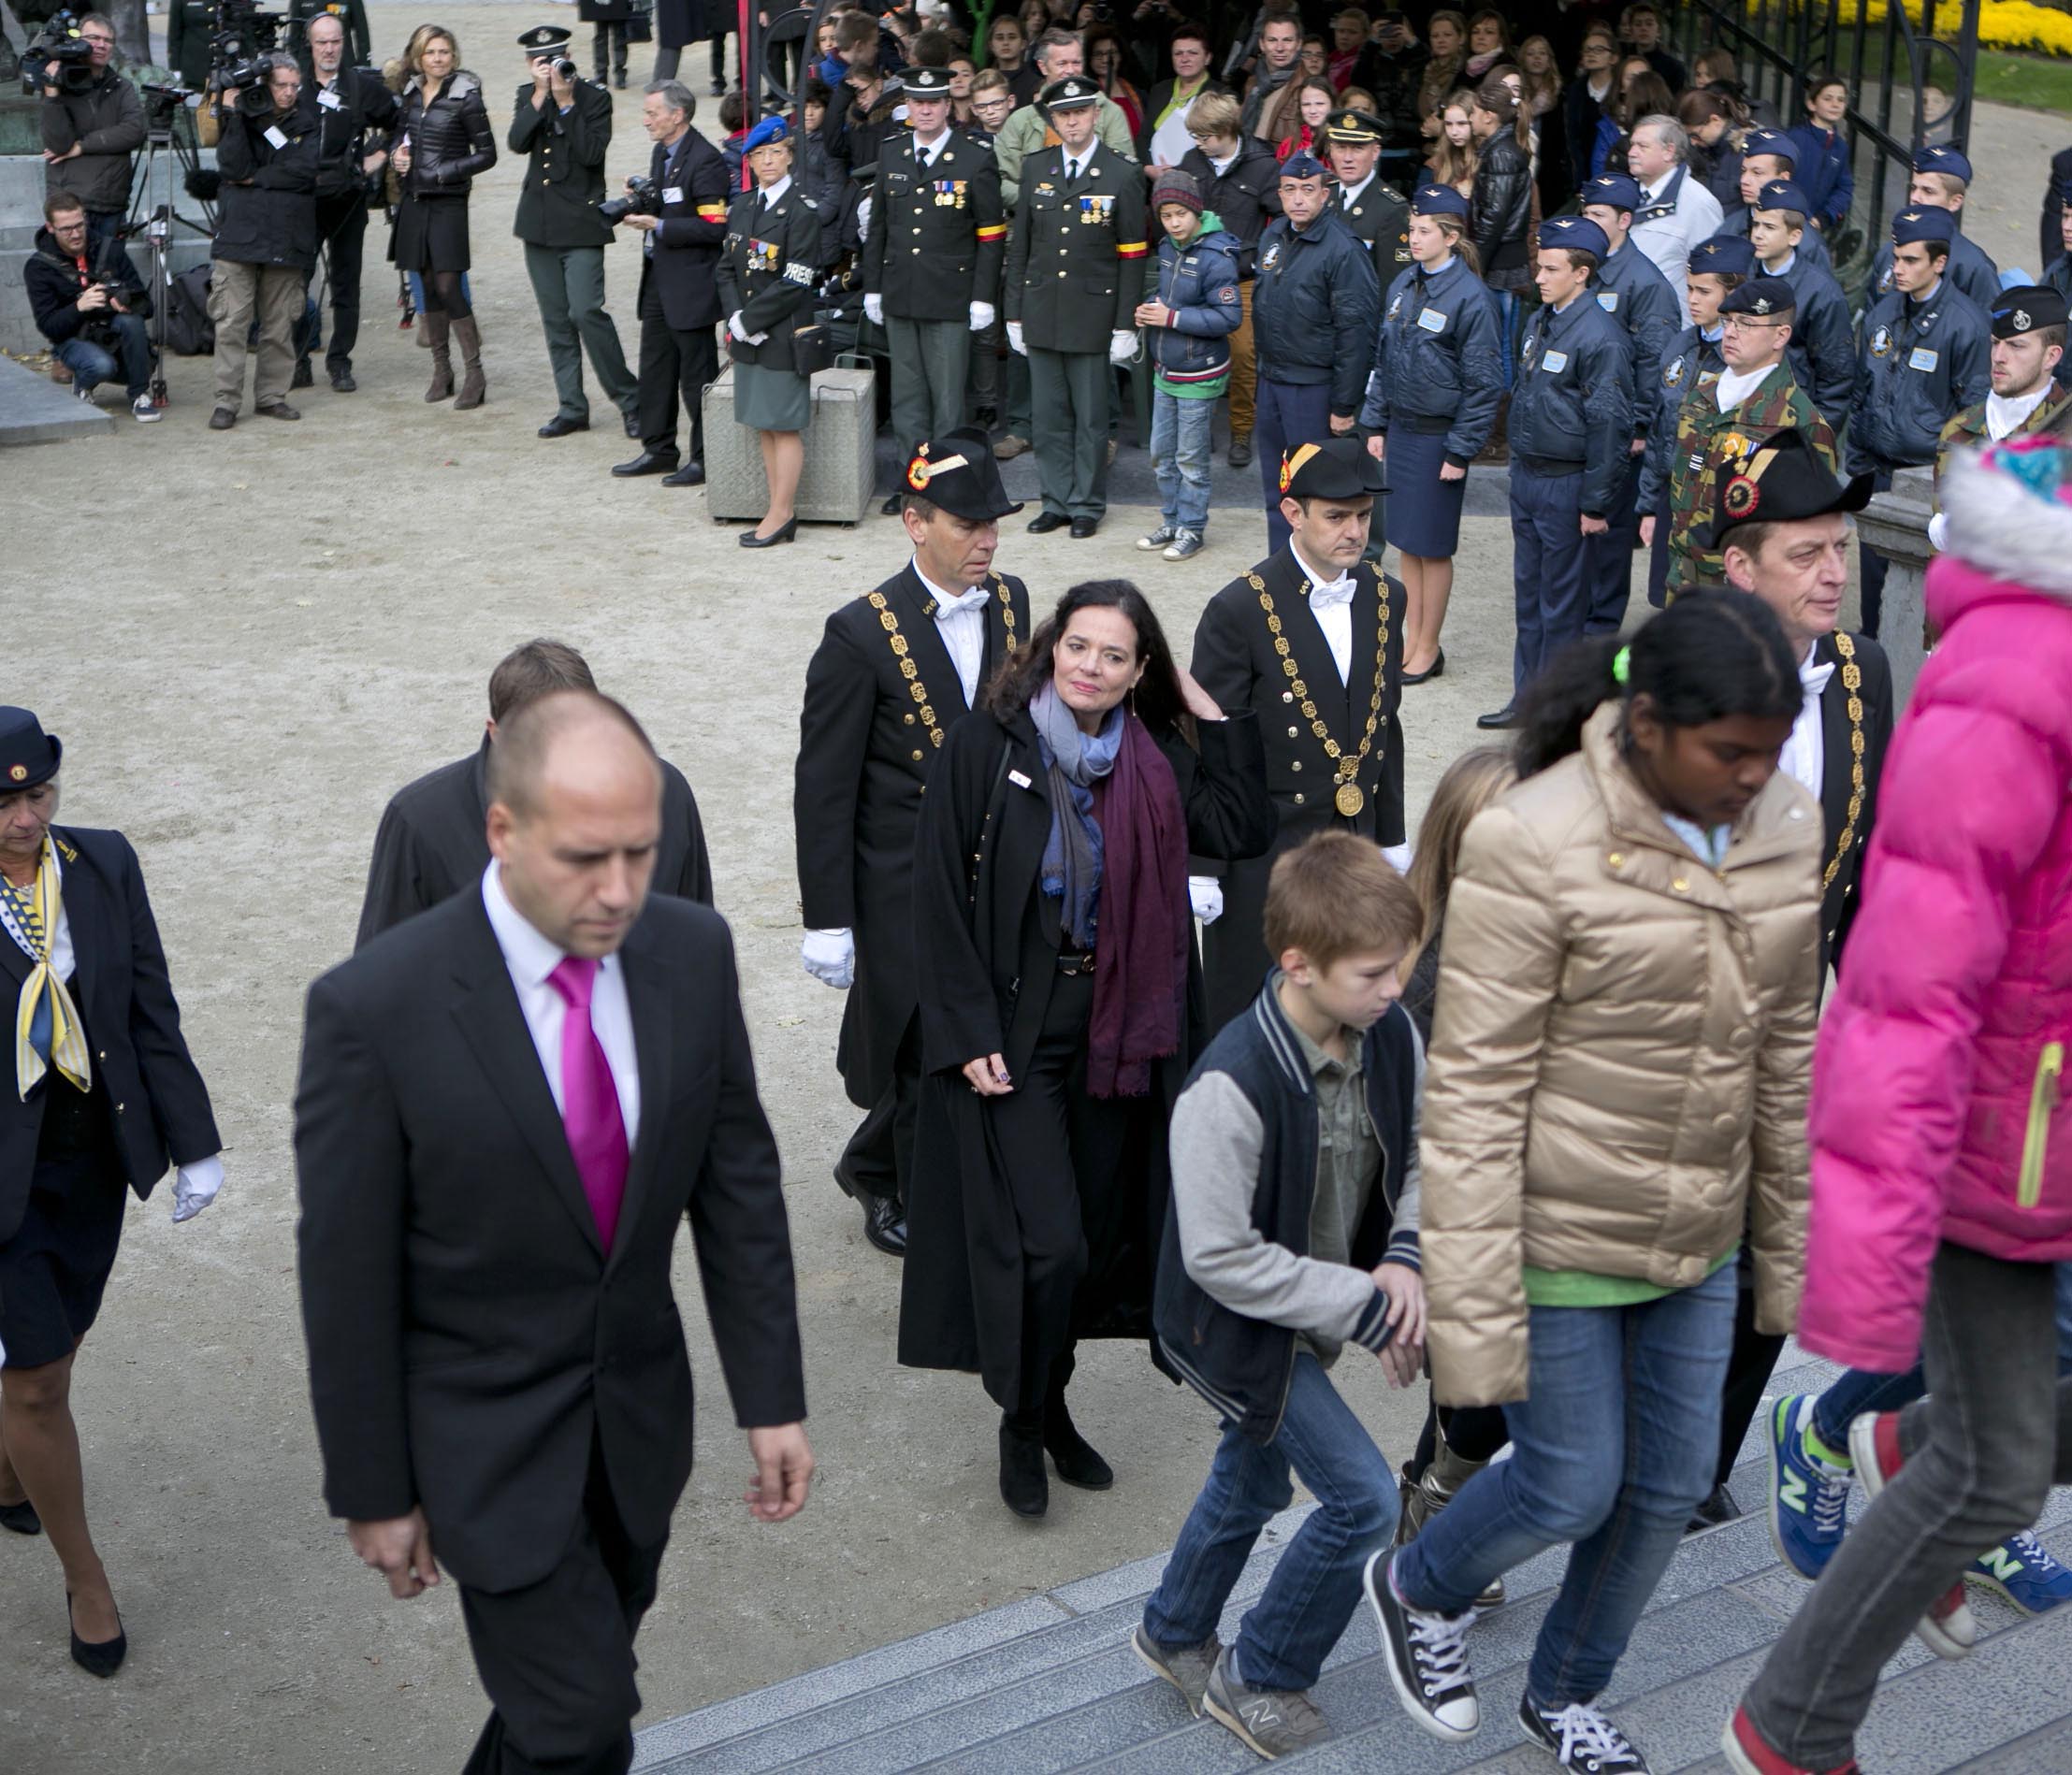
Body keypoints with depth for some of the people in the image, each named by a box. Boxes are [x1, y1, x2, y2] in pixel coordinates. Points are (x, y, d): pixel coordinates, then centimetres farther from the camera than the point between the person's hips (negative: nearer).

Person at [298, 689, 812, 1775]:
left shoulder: (693, 951, -10)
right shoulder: (375, 1008, -24)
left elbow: (737, 1178, -1)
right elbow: (347, 1277, -14)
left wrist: (771, 1396, 0)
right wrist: (372, 1491, -7)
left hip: (640, 1413, 5)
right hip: (487, 1437, -5)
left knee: (577, 1679, 22)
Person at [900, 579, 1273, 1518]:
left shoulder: (1154, 759, 5)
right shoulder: (984, 747, -9)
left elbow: (1243, 830, 0)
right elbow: (940, 896, -9)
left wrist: (1214, 714, 0)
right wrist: (969, 1034, -14)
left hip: (1115, 1032, 5)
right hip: (1013, 1028, -5)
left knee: (1099, 1231, 10)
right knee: (1047, 1243, -10)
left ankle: (1050, 1405, 30)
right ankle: (1022, 1419, 13)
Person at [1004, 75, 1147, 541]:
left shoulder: (1121, 175, -3)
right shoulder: (1036, 169, 7)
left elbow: (1132, 256, -3)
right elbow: (1019, 245, 10)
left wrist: (1125, 325, -7)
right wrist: (1013, 313, 6)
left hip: (1092, 314, -3)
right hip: (1041, 313, 3)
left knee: (1091, 418, 4)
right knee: (1049, 416, 7)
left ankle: (1087, 505, 14)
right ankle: (1057, 501, 18)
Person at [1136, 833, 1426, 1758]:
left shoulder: (1392, 1037, -12)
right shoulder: (1232, 1086, -33)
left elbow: (1416, 1160, 4)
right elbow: (1221, 1258, -30)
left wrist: (1404, 1259, -15)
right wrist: (1366, 1310, -25)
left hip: (1308, 1314, 8)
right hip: (1236, 1329, -7)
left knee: (1251, 1483, 25)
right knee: (1362, 1497, -9)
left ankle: (1174, 1632, 52)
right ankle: (1257, 1680, 14)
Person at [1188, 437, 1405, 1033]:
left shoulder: (1384, 598, 4)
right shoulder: (1239, 611, -14)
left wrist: (1391, 839, 15)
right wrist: (1201, 869, -10)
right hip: (1262, 855, -5)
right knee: (1247, 1011, 6)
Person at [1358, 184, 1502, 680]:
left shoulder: (1470, 297, -15)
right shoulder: (1403, 285, 5)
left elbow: (1484, 382, -13)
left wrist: (1461, 451, -14)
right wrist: (1376, 424, 11)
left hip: (1439, 436, -6)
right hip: (1401, 429, 6)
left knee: (1432, 546, 3)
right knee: (1407, 543, 13)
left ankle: (1428, 650, 15)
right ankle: (1411, 640, 24)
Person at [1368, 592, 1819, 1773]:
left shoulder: (1785, 824, -3)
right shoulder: (1535, 846, -23)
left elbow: (1786, 1052, 7)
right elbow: (1474, 1093, -20)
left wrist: (1786, 1244, 12)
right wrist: (1473, 1312, -19)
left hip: (1696, 1235, 6)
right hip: (1556, 1232, -6)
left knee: (1670, 1486, 15)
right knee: (1573, 1486, 5)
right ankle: (1421, 1589, 38)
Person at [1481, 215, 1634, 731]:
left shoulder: (1601, 337, -17)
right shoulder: (1539, 323, 9)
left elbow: (1610, 425, -17)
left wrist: (1595, 503, -16)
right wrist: (1519, 469, 18)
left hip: (1566, 484, -8)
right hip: (1527, 476, 8)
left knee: (1561, 599, 2)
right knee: (1528, 591, 15)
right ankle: (1527, 695, 26)